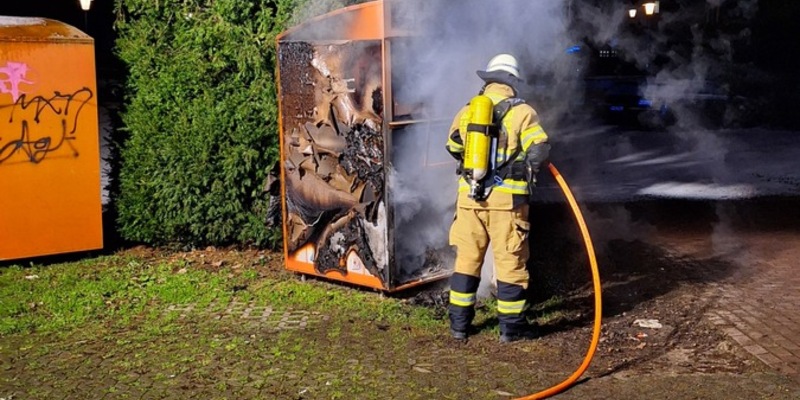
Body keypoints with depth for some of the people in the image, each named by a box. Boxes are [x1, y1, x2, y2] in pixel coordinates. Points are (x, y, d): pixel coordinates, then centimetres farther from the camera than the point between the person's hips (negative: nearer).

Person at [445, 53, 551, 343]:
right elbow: (539, 150, -13)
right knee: (510, 262, 5)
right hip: (507, 197, -4)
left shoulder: (467, 111, 9)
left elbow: (453, 148, 22)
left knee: (467, 259, 13)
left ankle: (459, 323, 19)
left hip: (469, 196, 4)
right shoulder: (521, 112, -4)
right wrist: (528, 166, 8)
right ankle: (511, 326, 12)